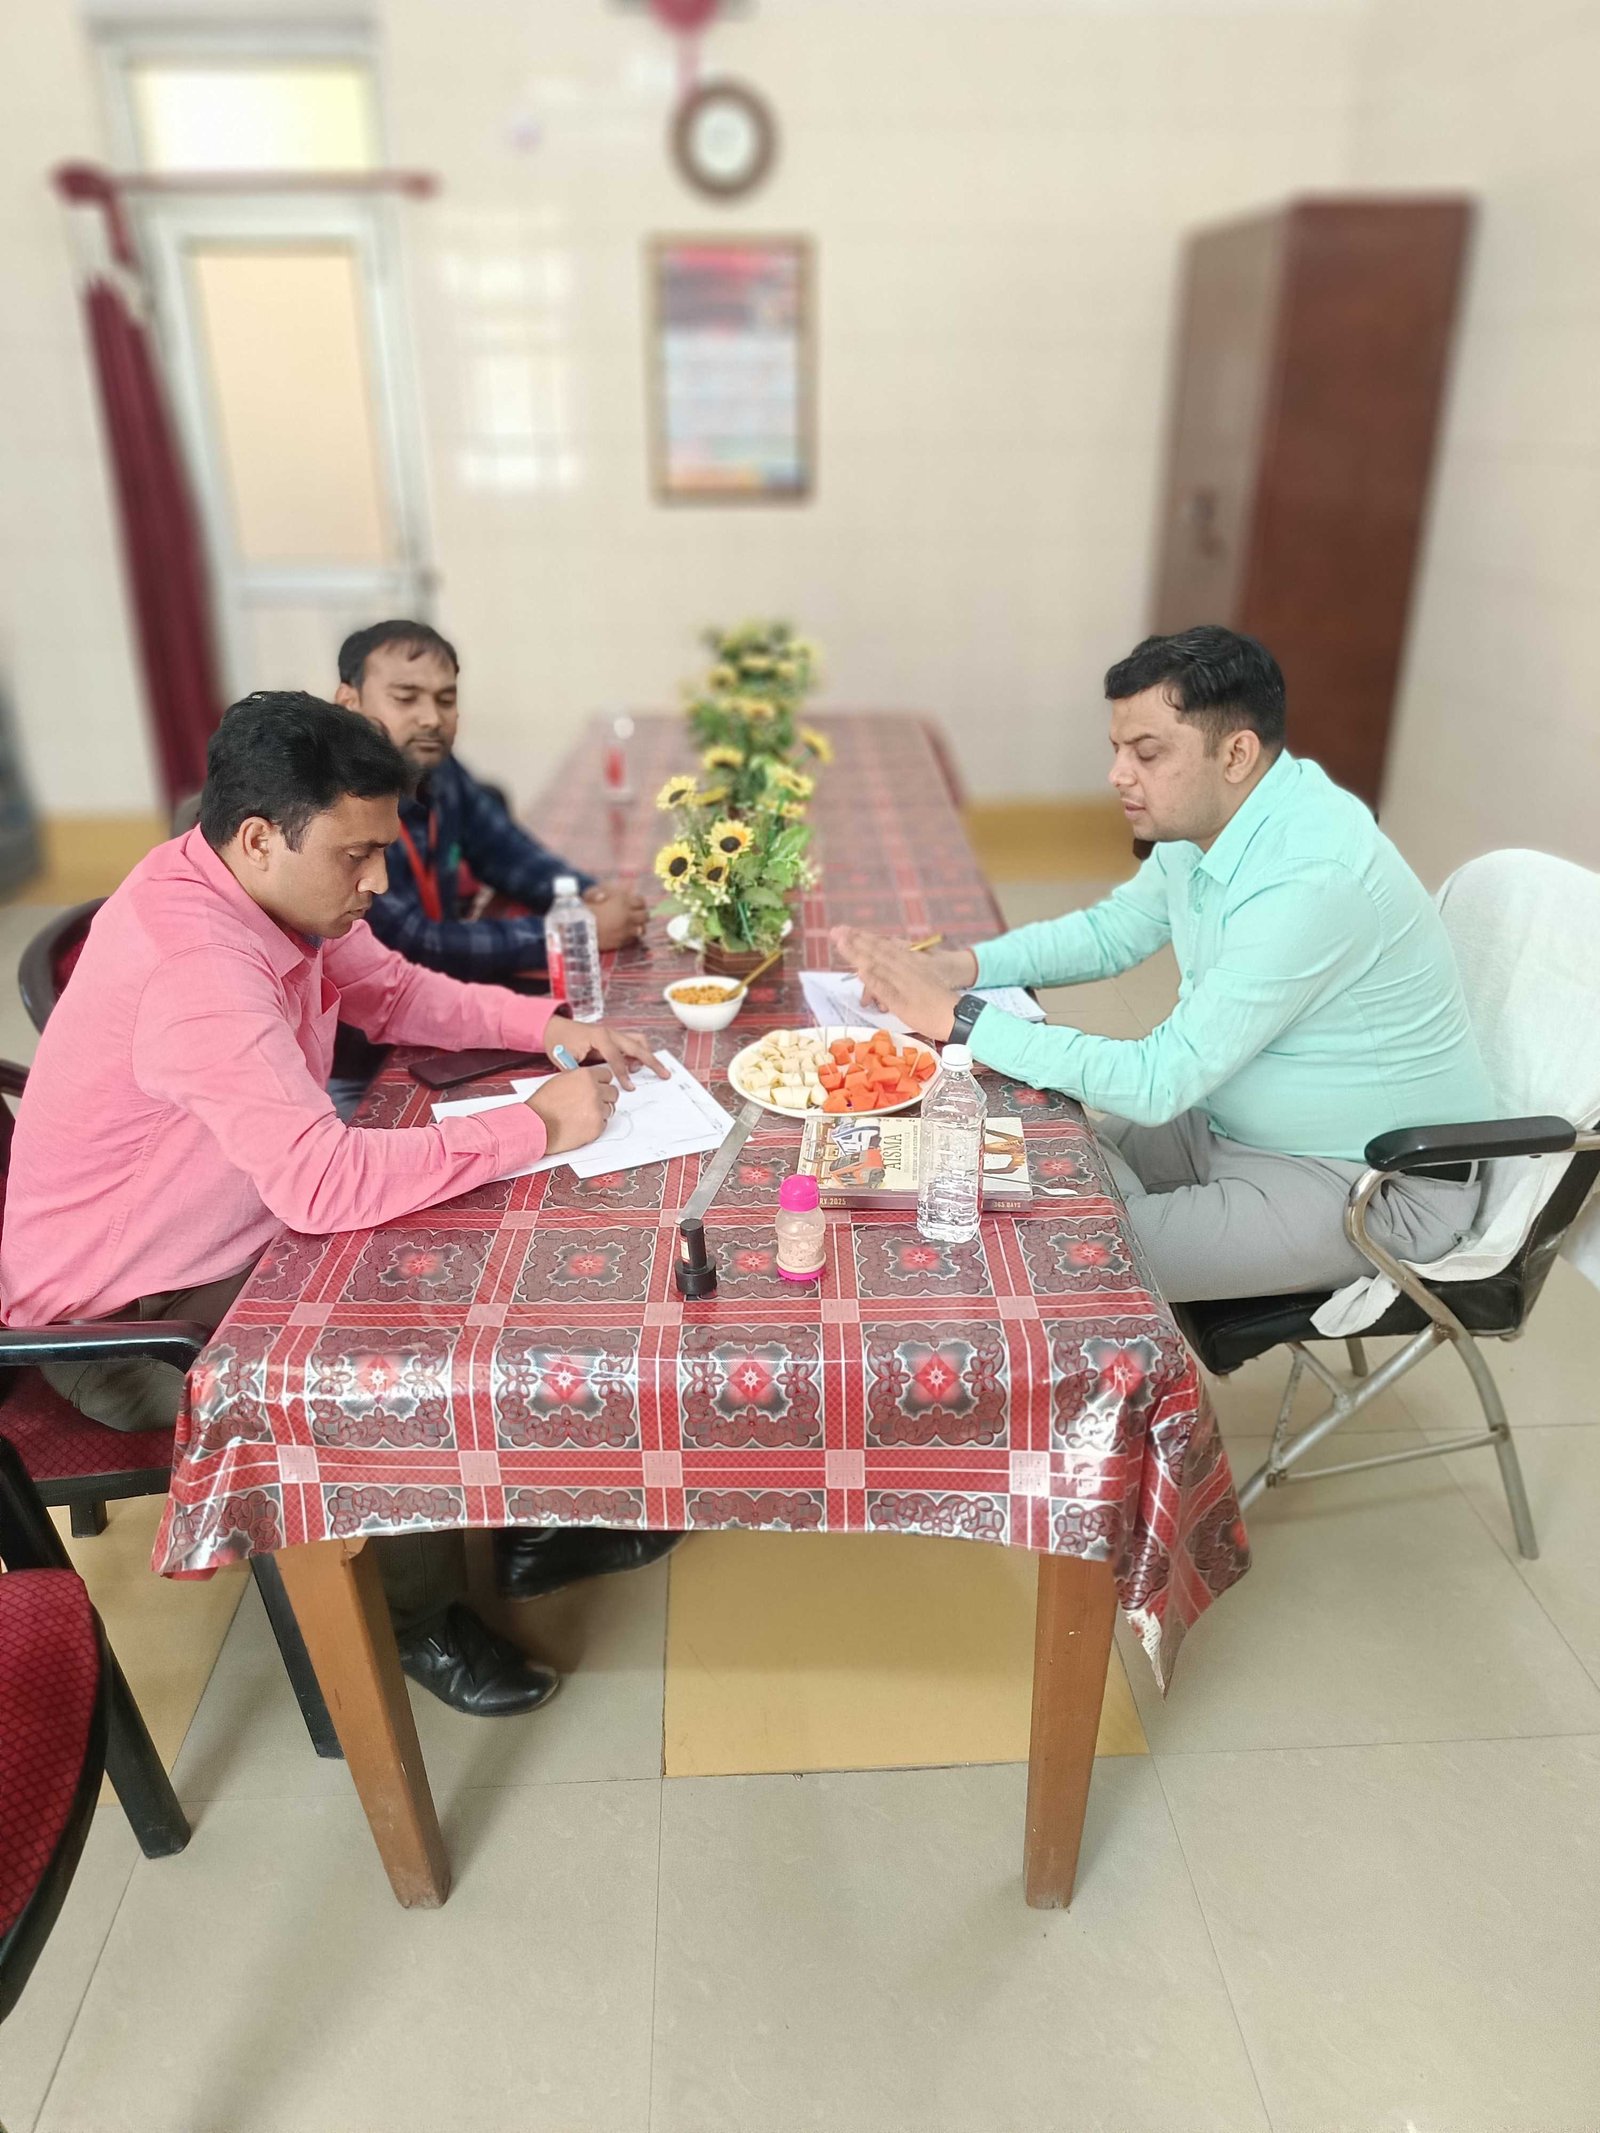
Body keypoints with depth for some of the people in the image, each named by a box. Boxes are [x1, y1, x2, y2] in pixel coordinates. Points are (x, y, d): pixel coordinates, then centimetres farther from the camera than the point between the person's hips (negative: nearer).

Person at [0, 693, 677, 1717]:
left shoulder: (278, 896, -7)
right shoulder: (193, 965, -35)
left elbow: (398, 991, 6)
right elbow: (325, 1182, -43)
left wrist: (551, 1026, -11)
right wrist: (537, 1125, -33)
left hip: (230, 1241, 8)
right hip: (125, 1323, -8)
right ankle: (414, 1616, 8)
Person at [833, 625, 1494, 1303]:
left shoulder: (1311, 877, -31)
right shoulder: (1205, 817, -3)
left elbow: (1159, 1082, -31)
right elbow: (1112, 931, 12)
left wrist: (958, 1016, -29)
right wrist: (962, 966, -5)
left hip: (1364, 1187, -9)